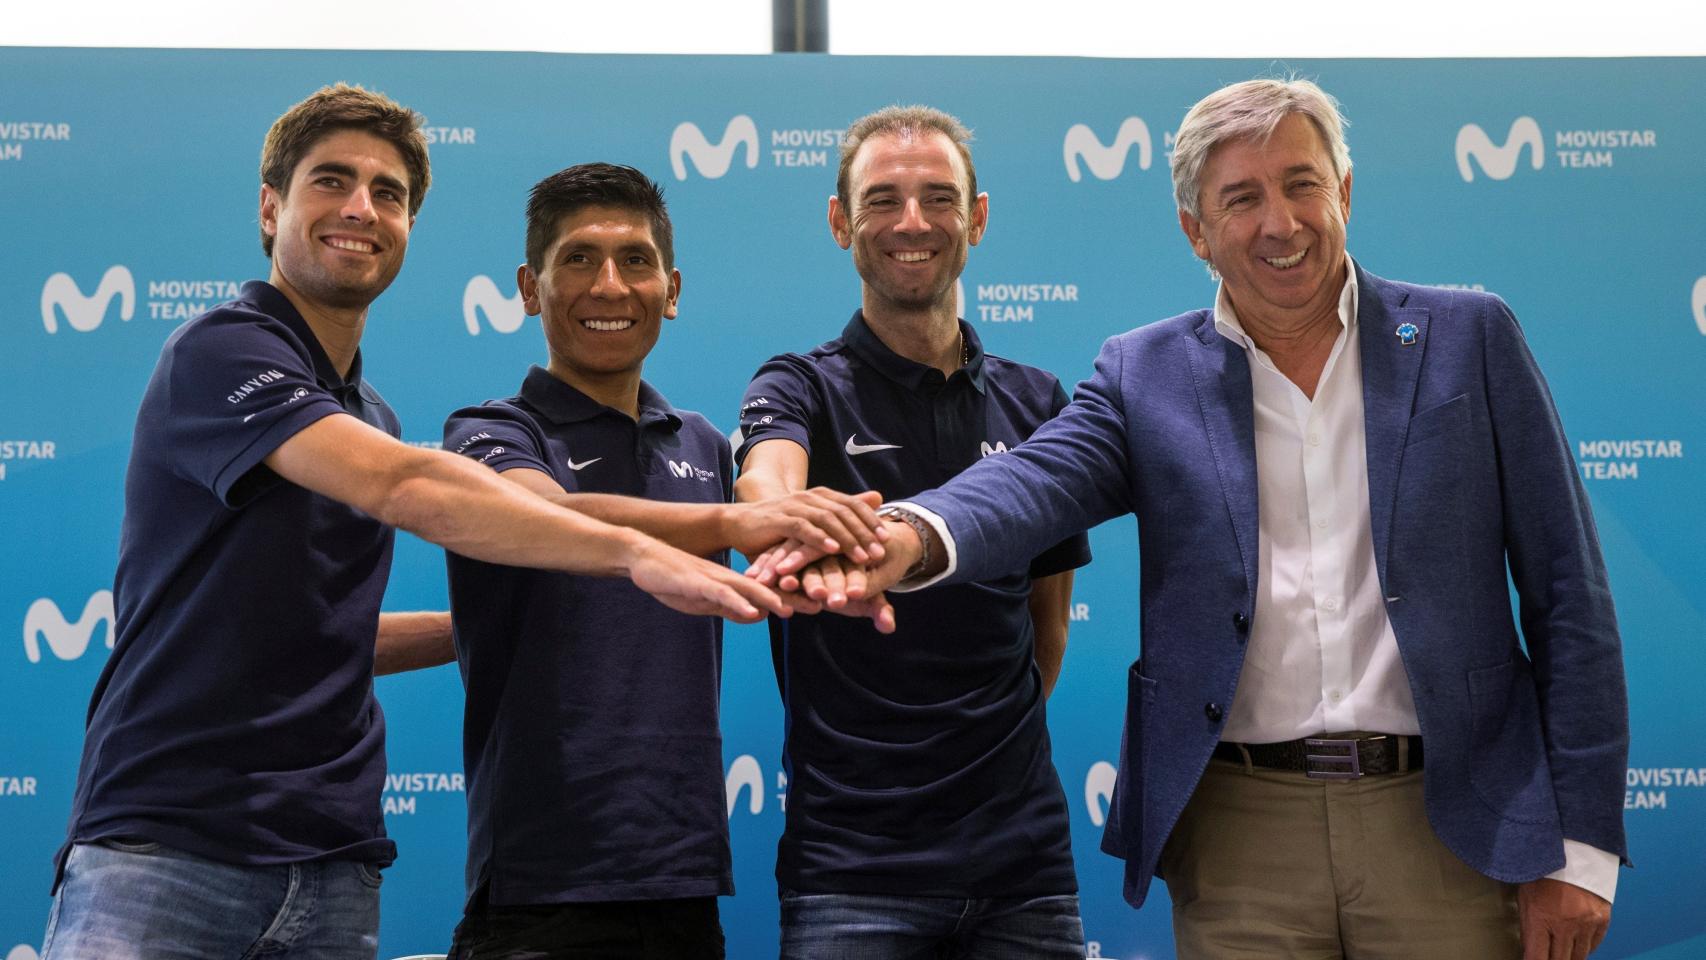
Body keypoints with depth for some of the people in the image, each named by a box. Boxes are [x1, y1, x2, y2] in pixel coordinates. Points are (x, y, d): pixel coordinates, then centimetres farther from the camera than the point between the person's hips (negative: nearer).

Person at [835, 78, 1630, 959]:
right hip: (1241, 834, 1)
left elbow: (1566, 596, 2)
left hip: (1451, 824, 0)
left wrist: (1580, 845, -2)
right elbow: (1036, 477, -14)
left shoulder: (1469, 339, 3)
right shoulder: (1145, 375, 5)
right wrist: (914, 536, -38)